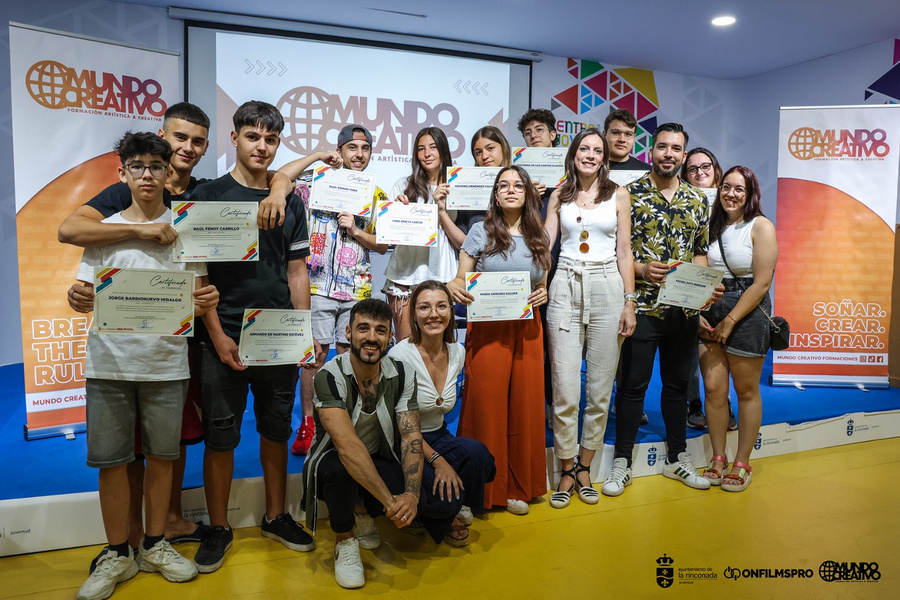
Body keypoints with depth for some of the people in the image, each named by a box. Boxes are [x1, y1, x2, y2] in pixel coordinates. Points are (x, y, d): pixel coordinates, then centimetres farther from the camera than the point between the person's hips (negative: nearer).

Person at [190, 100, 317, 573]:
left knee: (277, 429, 11)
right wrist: (218, 335, -10)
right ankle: (218, 529, 21)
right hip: (224, 336, -3)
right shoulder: (208, 197, 0)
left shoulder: (290, 202, 10)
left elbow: (296, 271, 11)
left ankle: (275, 517, 27)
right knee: (220, 435, 4)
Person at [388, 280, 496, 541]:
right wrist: (437, 460, -24)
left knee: (477, 453, -28)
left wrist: (443, 455, 10)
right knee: (446, 491, -31)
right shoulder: (400, 356, -19)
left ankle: (460, 510, 0)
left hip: (439, 437, 5)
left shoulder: (457, 352, -1)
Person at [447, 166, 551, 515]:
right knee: (485, 402, -2)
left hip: (527, 329, 3)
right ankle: (483, 487, 14)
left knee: (524, 404, 4)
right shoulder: (481, 232, 4)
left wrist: (544, 294, -5)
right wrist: (454, 287, -20)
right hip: (487, 328, -2)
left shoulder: (539, 237, 11)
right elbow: (461, 279, 2)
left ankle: (517, 487, 20)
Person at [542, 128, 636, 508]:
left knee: (600, 387, 4)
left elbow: (624, 252, 6)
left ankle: (584, 467, 19)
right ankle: (566, 471, 12)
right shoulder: (560, 195, 12)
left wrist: (629, 302, -1)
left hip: (607, 288, 0)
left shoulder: (618, 195, 9)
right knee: (565, 387, -3)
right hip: (566, 288, 0)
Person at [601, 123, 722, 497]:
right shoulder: (629, 194, -2)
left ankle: (677, 458, 29)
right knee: (633, 384, 2)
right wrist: (640, 269, -19)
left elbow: (701, 252, 14)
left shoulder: (697, 200, 11)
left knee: (677, 383, 14)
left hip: (684, 309, 4)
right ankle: (622, 463, 14)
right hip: (642, 306, -4)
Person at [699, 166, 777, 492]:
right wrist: (699, 314, -3)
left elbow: (761, 283, -12)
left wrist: (729, 321, -14)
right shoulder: (714, 227, 11)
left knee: (746, 391, 6)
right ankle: (718, 459, 18)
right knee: (713, 388, 3)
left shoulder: (761, 227, -5)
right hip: (711, 314, 5)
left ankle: (742, 463, 19)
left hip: (747, 315, -4)